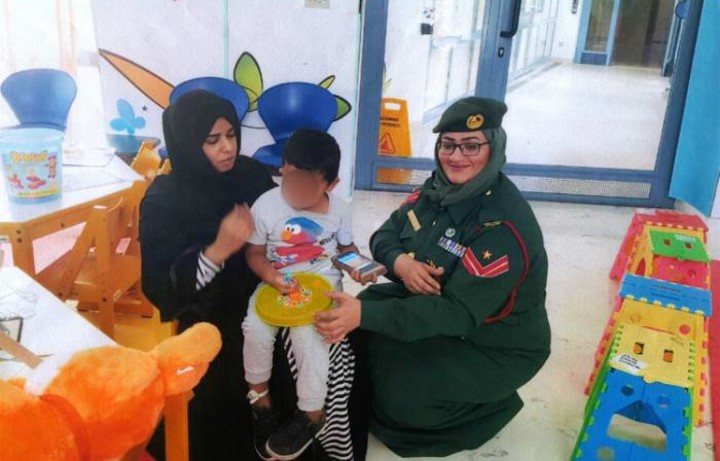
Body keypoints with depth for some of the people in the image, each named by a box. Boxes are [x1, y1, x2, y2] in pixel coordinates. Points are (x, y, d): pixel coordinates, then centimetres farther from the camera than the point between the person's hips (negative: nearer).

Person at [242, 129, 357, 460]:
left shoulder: (338, 210, -5)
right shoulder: (265, 206, -8)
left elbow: (346, 247, 10)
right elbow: (254, 253, -1)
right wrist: (269, 275, -20)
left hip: (321, 280, -1)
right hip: (277, 281, 2)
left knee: (308, 331, -25)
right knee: (255, 327, -21)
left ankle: (312, 412, -5)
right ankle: (259, 394, 7)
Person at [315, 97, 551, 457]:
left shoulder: (506, 227, -31)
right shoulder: (440, 187, -6)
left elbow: (457, 313, -35)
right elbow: (385, 234, 0)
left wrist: (365, 313, -42)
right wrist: (400, 262, -25)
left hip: (496, 345, -7)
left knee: (403, 398, -20)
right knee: (364, 334, -8)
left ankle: (492, 405, 5)